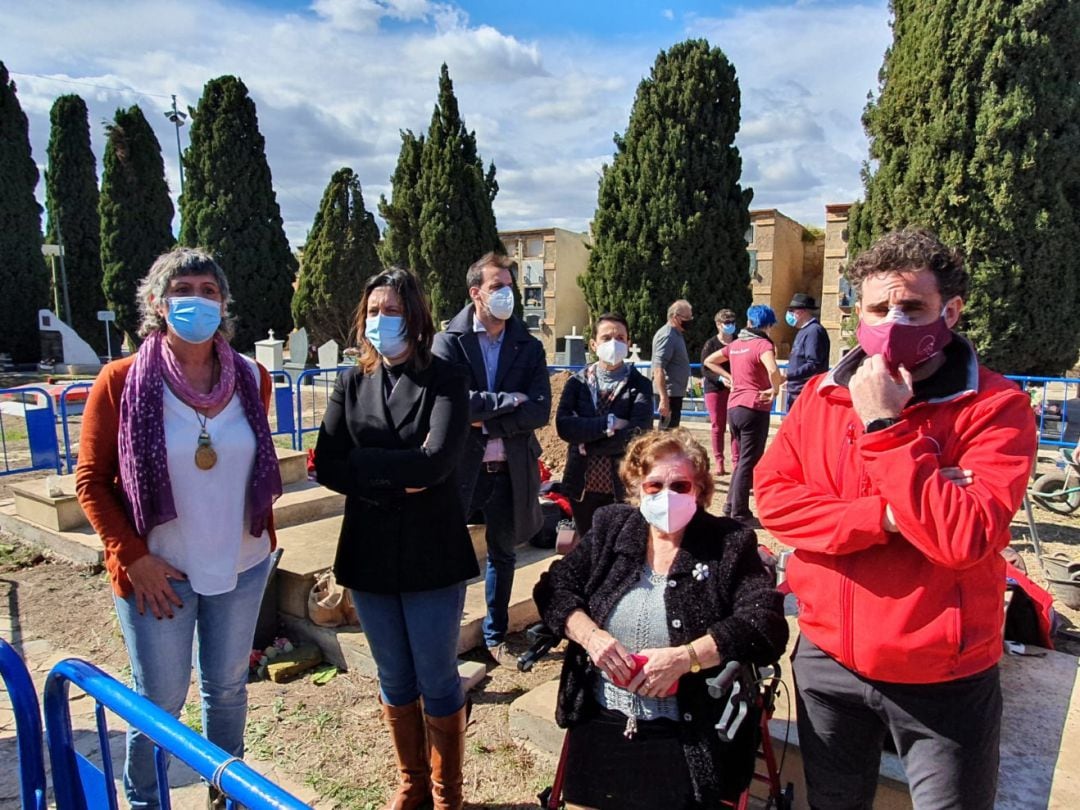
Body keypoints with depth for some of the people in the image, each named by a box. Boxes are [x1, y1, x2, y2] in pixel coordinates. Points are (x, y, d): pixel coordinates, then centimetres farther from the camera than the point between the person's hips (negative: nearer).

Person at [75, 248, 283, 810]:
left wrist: (262, 530, 6)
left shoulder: (251, 378, -1)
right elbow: (90, 480, -6)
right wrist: (134, 558, -12)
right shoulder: (120, 381, -11)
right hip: (159, 572, -3)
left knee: (227, 688, 19)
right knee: (159, 701, 11)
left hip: (242, 565, 3)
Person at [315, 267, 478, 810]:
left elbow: (438, 461, -22)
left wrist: (365, 463, -14)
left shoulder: (445, 380, -7)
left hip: (432, 554, -3)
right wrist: (399, 478, -16)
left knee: (437, 681, 9)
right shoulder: (351, 385, 3)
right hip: (369, 554, 4)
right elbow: (327, 467, -8)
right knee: (394, 680, 18)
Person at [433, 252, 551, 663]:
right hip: (460, 467, -3)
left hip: (510, 470, 3)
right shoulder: (449, 341, -5)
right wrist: (507, 401, -14)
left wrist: (485, 420, -14)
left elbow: (540, 412, -7)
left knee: (502, 553, 17)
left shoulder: (529, 347, 3)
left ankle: (495, 635, 36)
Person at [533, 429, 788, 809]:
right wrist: (590, 635, -14)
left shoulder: (729, 544, -4)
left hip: (685, 738, -2)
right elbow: (554, 588, 5)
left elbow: (766, 625, -14)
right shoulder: (611, 529, 6)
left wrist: (684, 657, -24)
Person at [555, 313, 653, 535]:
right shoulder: (578, 382, 3)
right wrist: (609, 423, -19)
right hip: (583, 485, 2)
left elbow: (638, 434, -17)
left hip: (624, 487, -2)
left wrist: (588, 445, -14)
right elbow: (563, 426, -12)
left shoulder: (639, 384, -3)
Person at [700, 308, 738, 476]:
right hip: (715, 389, -1)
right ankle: (719, 462, 11)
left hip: (736, 389, 1)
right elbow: (705, 369, -4)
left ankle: (736, 462, 4)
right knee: (718, 426, 3)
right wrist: (721, 379, -18)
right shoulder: (710, 344, 0)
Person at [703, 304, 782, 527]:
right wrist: (774, 390, -13)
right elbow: (773, 370, -30)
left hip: (733, 407, 7)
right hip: (754, 409, -7)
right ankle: (740, 514, 4)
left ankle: (731, 504, 25)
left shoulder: (735, 344, 11)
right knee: (749, 462, 0)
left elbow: (709, 361, 23)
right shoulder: (762, 344, -11)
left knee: (743, 459, 21)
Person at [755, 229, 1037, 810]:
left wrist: (884, 425, -25)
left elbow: (964, 538, -25)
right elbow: (772, 497, -11)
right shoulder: (822, 395, -1)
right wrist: (886, 517, -22)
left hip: (943, 678, -3)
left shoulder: (996, 406, -13)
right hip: (827, 659, 4)